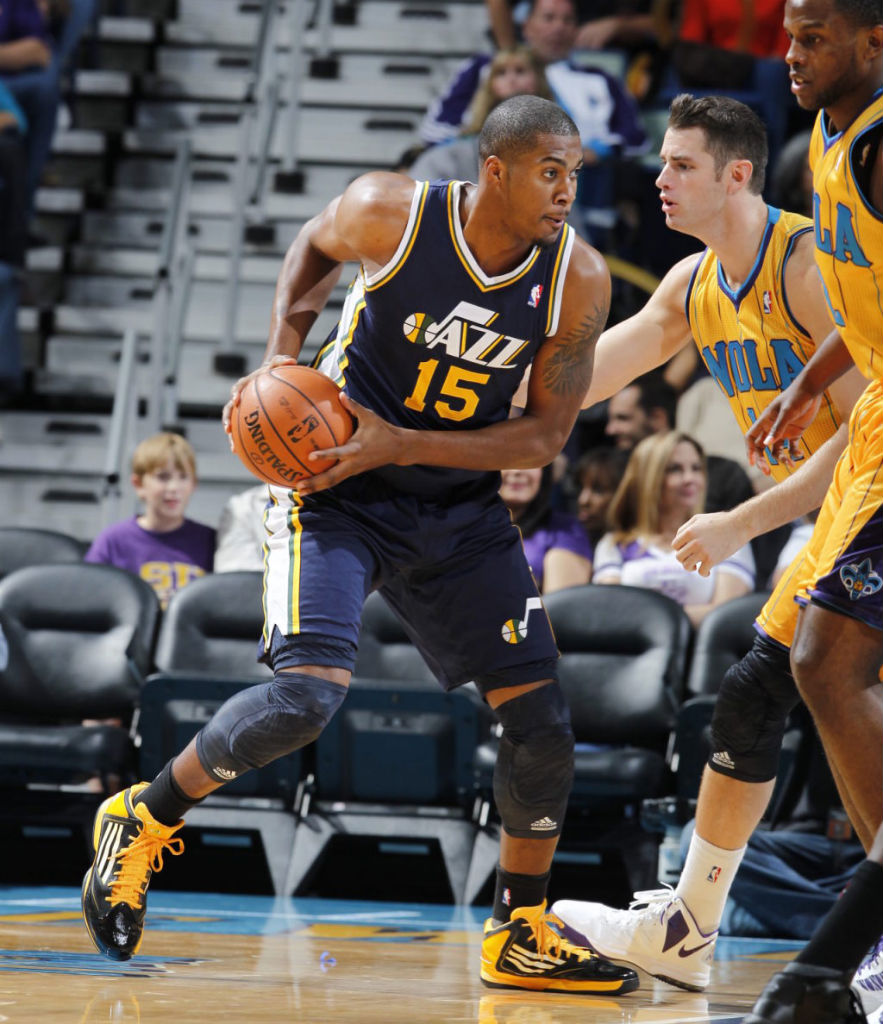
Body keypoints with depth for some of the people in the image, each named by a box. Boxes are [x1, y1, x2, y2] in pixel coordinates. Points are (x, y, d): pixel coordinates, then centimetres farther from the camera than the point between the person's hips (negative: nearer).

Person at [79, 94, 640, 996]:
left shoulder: (577, 279, -14)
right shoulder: (390, 213, -19)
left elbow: (545, 435, -10)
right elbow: (312, 247, 5)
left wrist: (396, 445, -21)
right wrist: (281, 357, -8)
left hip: (460, 507, 4)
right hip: (335, 493, -4)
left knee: (540, 716, -2)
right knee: (307, 694, -23)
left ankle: (521, 936, 15)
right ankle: (141, 822, 1)